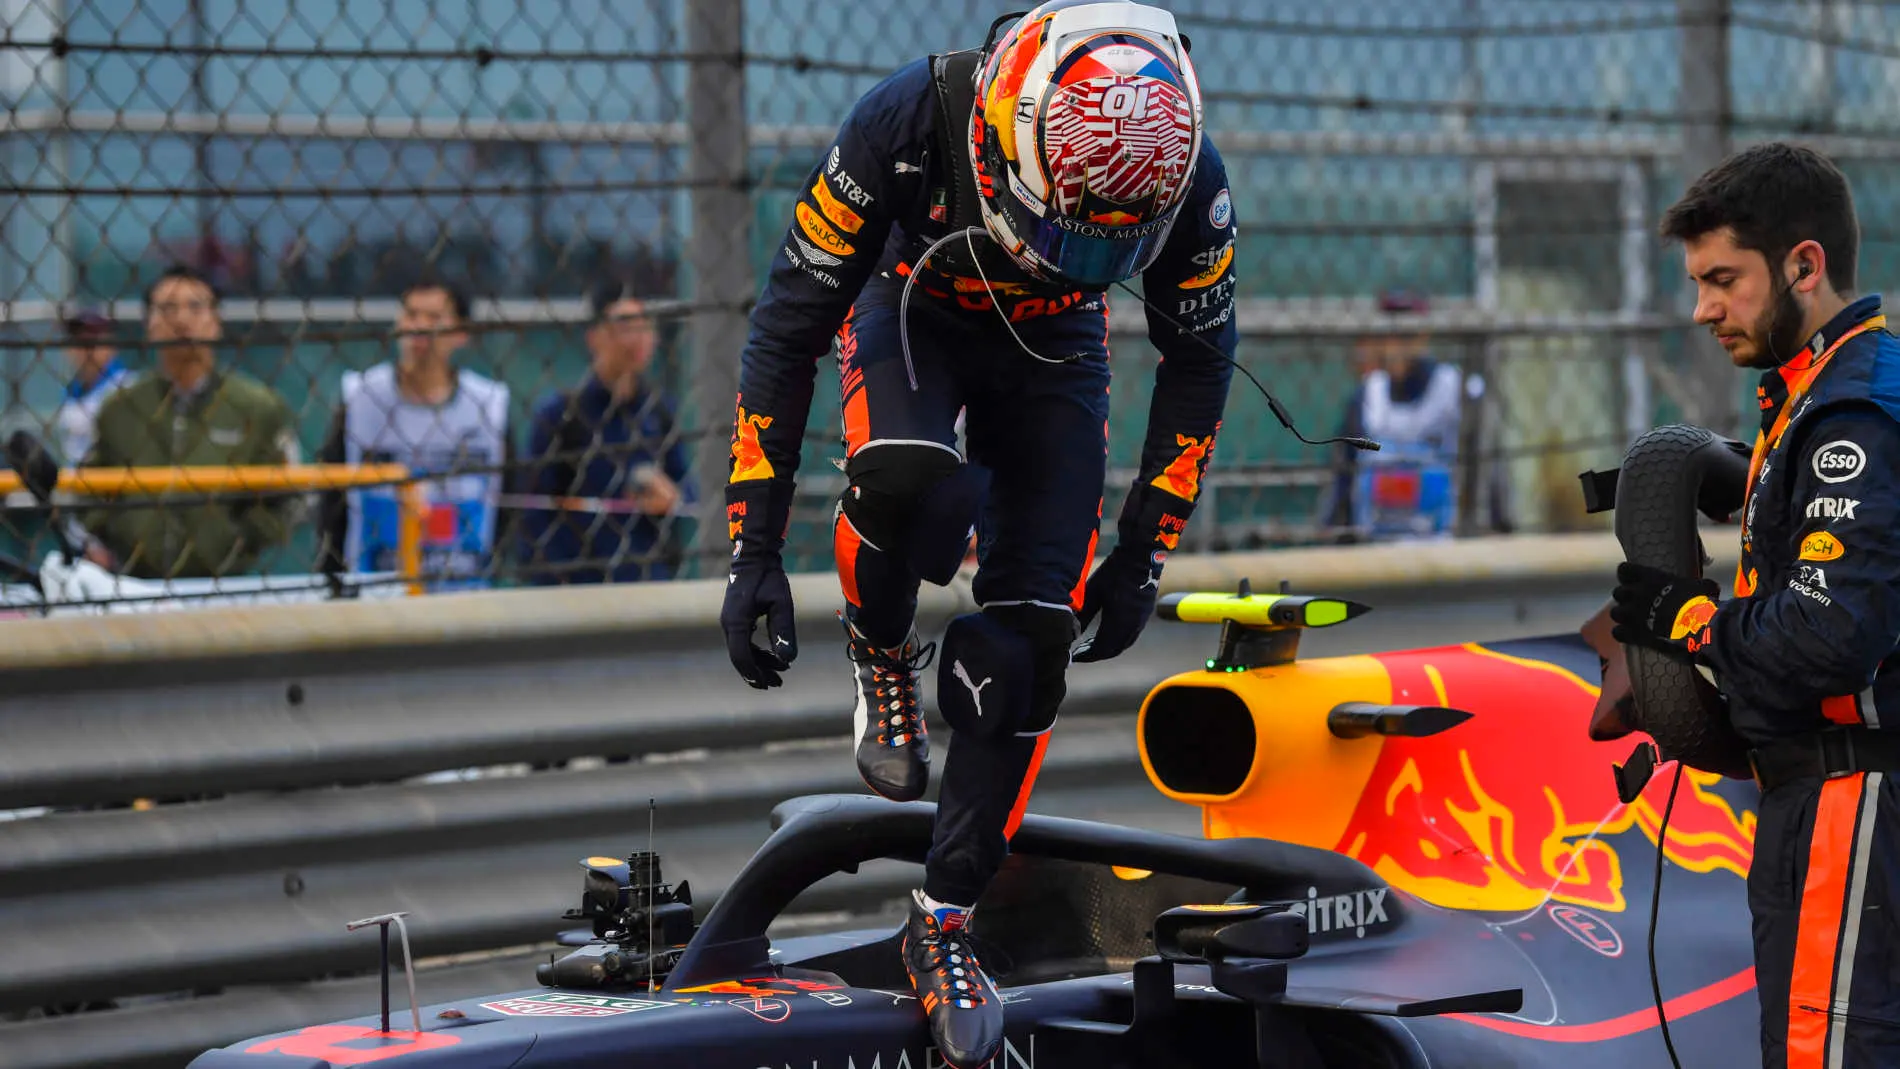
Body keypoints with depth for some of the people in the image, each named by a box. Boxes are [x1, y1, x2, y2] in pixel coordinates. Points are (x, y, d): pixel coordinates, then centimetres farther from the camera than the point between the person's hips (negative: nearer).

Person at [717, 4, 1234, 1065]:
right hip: (911, 306, -2)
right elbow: (788, 326, -26)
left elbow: (1199, 359, -9)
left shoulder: (1187, 178, -30)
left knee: (1030, 641, -11)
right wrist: (755, 551, -25)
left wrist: (1145, 554, -7)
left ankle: (945, 920, 4)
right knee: (909, 478, -36)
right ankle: (883, 661, -3)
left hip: (1053, 343, 2)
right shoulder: (909, 123, -37)